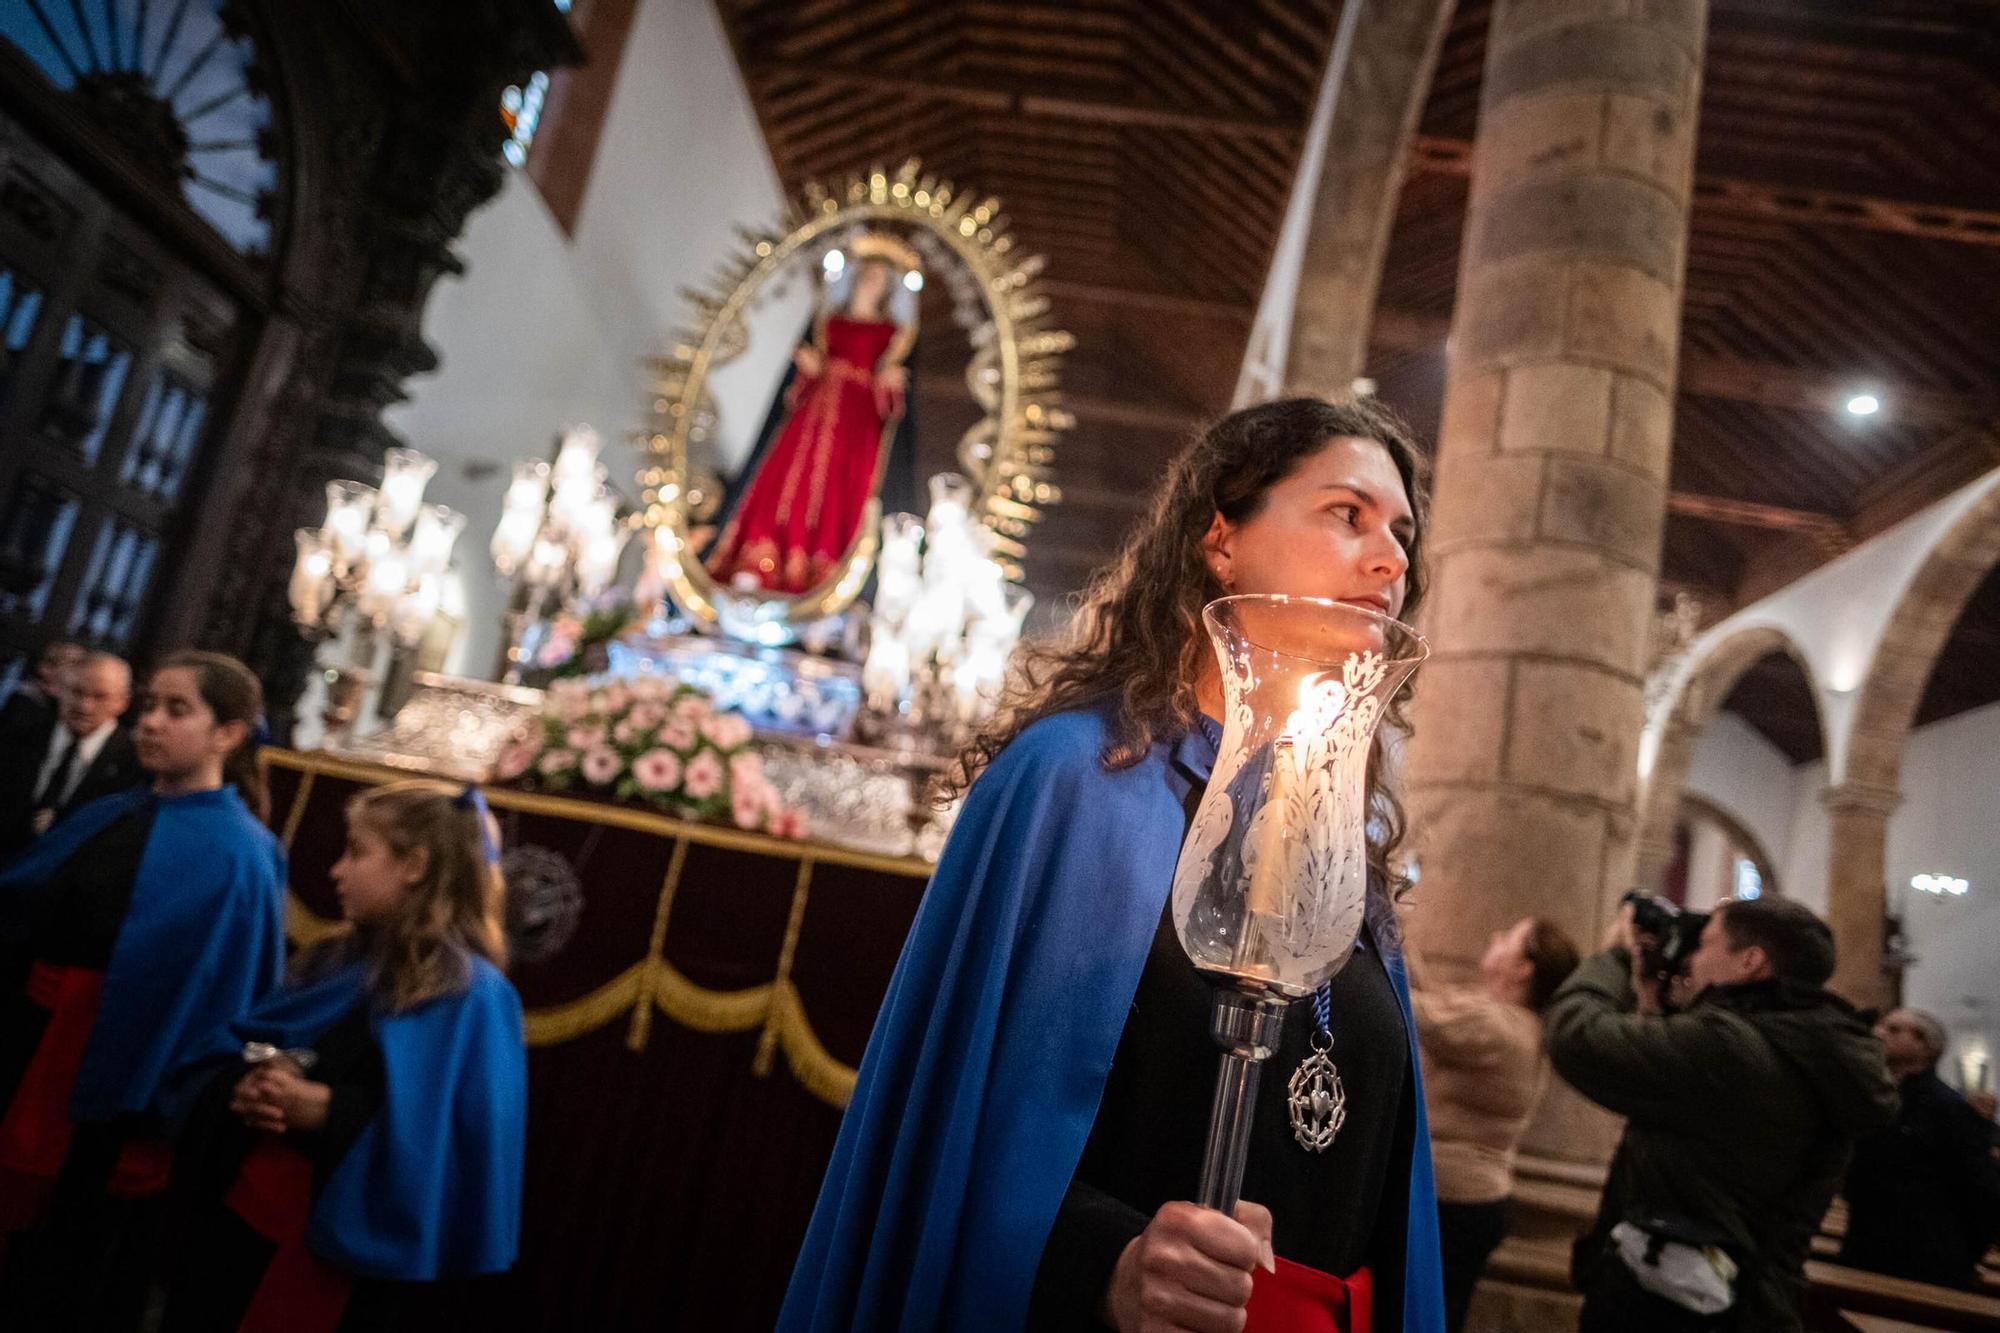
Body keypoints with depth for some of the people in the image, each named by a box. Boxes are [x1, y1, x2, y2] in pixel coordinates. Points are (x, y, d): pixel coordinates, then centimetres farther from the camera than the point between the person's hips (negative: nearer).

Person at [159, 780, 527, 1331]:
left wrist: (324, 1109, -24)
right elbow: (229, 1052, 13)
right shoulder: (338, 961, 8)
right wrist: (242, 1087, -10)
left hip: (334, 1252, -7)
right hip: (236, 1214, 7)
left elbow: (451, 1141, -23)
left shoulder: (467, 996, -17)